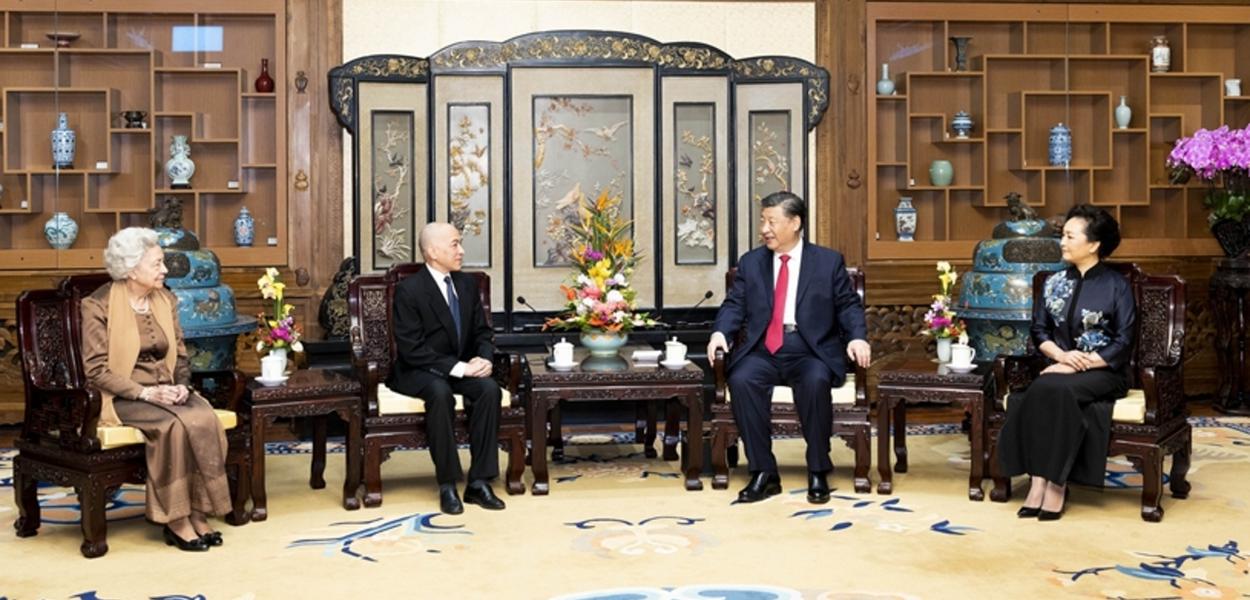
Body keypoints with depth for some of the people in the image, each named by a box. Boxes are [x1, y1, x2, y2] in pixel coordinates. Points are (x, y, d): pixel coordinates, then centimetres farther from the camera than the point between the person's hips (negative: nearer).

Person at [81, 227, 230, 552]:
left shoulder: (166, 301, 10)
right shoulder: (98, 305, -7)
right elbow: (97, 370, -12)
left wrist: (181, 386, -8)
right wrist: (145, 393, -22)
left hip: (166, 391, 5)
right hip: (123, 398, -5)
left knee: (205, 419, -27)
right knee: (175, 425, -33)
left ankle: (198, 515, -21)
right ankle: (177, 521, -22)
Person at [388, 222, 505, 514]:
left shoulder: (467, 284, 7)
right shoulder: (409, 290, -13)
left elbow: (482, 332, 12)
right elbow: (411, 350, -19)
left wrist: (483, 358, -11)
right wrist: (458, 367, -25)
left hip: (461, 367, 5)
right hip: (417, 372, -5)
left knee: (490, 388, -26)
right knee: (440, 392, -37)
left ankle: (478, 482, -22)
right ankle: (447, 485, -27)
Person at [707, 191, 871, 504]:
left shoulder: (829, 261, 8)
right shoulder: (750, 262, 15)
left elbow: (849, 304, 7)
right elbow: (734, 305, 11)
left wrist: (857, 337, -12)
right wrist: (720, 332, -10)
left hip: (811, 350, -2)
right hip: (763, 350, 2)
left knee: (815, 382, -35)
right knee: (741, 380, -30)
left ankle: (818, 472, -17)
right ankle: (764, 473, -21)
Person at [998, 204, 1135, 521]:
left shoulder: (1117, 286, -2)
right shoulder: (1054, 282, 11)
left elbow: (1123, 344, -7)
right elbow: (1039, 331, 12)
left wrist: (1080, 365, -16)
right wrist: (1060, 354, -9)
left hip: (1103, 371, -4)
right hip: (1062, 367, 4)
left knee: (1057, 390, -35)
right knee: (1038, 392, -31)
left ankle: (1057, 483, -27)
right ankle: (1039, 480, -33)